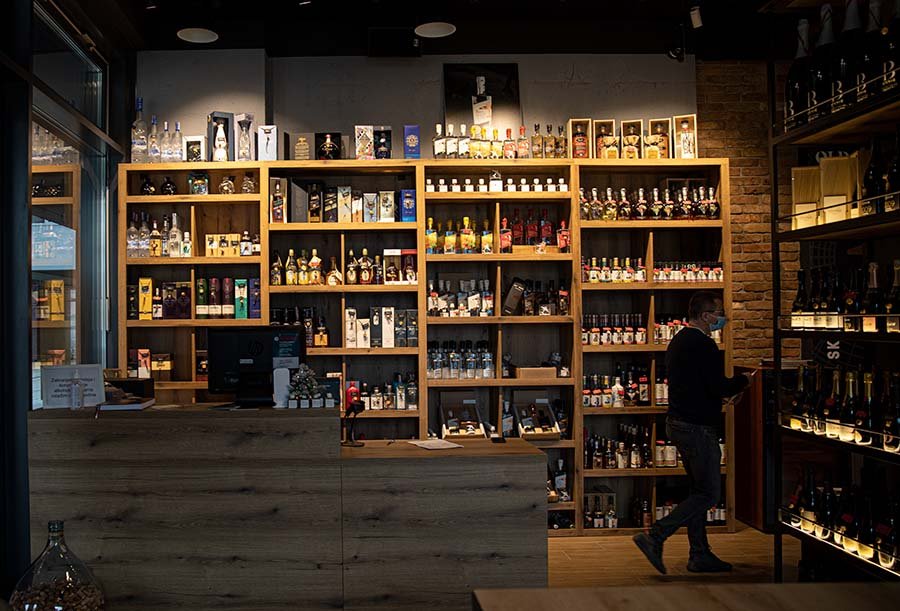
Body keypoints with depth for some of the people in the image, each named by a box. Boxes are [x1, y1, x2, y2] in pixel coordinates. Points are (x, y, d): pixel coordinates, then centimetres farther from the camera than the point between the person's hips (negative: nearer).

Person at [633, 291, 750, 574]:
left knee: (699, 491, 16)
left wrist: (730, 385, 20)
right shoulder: (703, 344, -17)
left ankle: (700, 555, 21)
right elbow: (720, 387, -21)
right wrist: (745, 380, -2)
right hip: (698, 427, -10)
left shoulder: (678, 341, 15)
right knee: (709, 494, -4)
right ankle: (655, 537, -9)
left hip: (678, 423, 10)